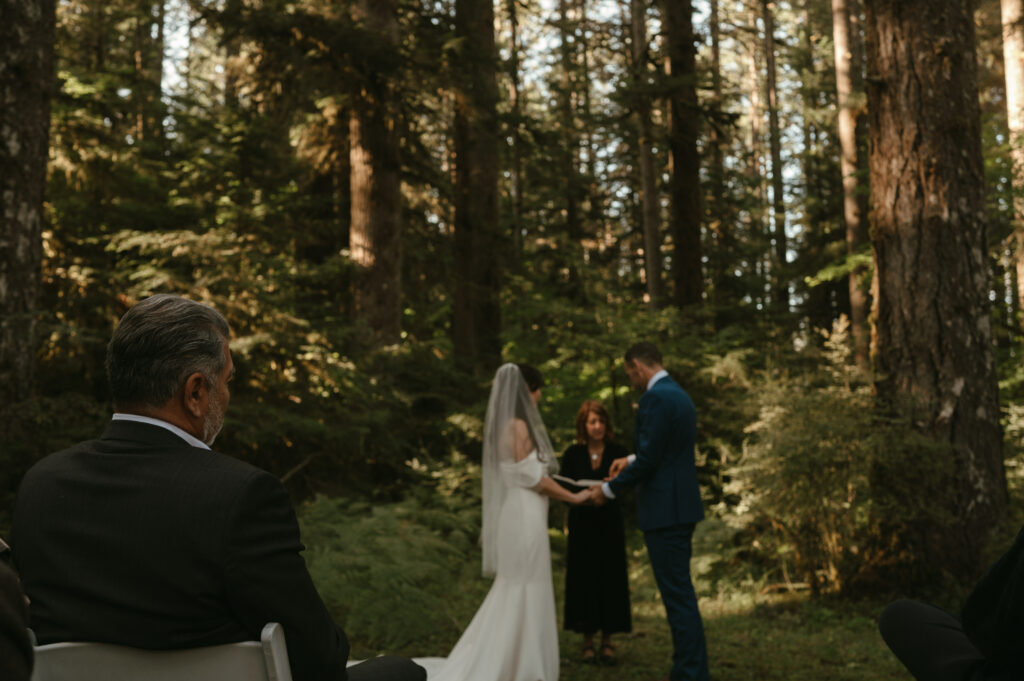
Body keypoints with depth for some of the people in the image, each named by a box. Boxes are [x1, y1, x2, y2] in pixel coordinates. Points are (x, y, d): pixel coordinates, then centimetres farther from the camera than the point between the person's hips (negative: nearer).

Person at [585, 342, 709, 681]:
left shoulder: (656, 398, -16)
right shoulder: (680, 395, 14)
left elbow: (648, 460, -19)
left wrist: (609, 490, -7)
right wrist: (631, 459, 26)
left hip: (665, 512, -10)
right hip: (681, 507, 10)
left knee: (678, 596, -4)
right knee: (681, 594, 16)